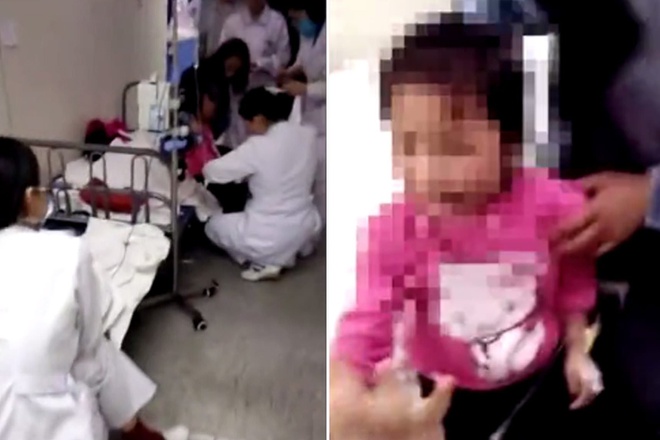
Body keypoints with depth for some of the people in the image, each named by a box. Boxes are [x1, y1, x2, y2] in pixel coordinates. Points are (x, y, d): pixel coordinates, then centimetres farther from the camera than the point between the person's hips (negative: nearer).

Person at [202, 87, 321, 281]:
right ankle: (287, 253, 20)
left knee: (214, 224, 22)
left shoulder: (258, 147, -21)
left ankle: (264, 262, 4)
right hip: (306, 228, 7)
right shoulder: (307, 135, -5)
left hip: (270, 238, -7)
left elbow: (212, 172, -9)